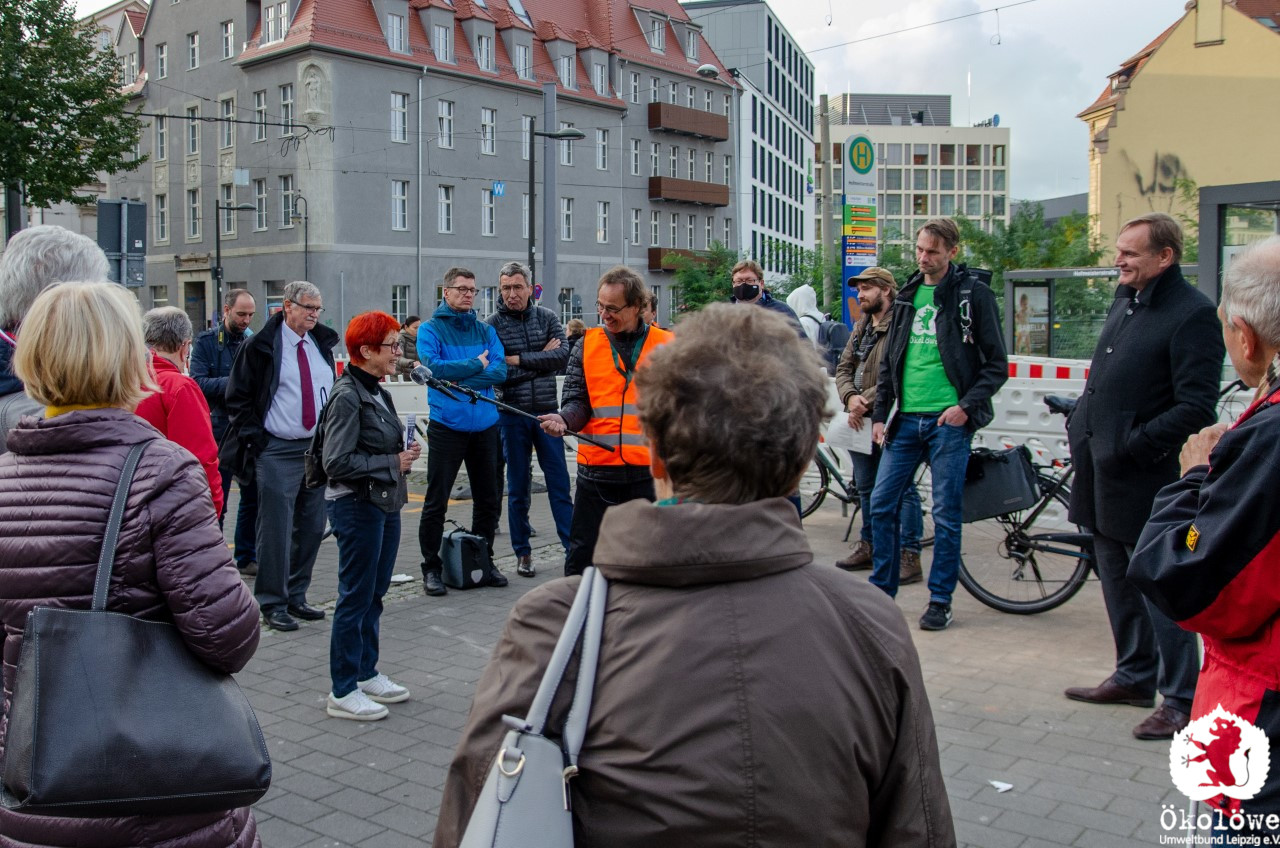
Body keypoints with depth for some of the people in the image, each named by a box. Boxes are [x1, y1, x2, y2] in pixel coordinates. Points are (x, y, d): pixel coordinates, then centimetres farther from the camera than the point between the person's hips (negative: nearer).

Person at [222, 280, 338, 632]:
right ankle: (272, 603, 8)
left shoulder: (322, 345, 12)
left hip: (318, 448, 6)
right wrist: (255, 439, -9)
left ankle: (296, 596, 23)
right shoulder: (261, 347, -6)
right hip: (277, 452, -6)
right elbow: (238, 396, -3)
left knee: (312, 527, 10)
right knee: (277, 529, -3)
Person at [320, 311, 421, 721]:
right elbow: (337, 462, -22)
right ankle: (342, 692, 9)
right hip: (357, 507, -9)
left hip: (384, 506, 9)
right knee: (355, 599, -1)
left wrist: (404, 455, 2)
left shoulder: (377, 392, 11)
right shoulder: (347, 396, -17)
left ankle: (366, 674, 29)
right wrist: (393, 464, -16)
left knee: (374, 595, 16)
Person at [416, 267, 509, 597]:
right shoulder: (431, 329, -1)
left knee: (488, 500, 12)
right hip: (446, 426, -4)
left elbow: (500, 370, -5)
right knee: (436, 501, -1)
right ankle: (431, 568, 10)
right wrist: (477, 364, -11)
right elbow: (433, 366, -18)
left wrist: (459, 380, -16)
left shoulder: (485, 330, 9)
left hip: (485, 425, 4)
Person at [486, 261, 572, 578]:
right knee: (518, 488, 7)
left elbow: (563, 356, -10)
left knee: (559, 484, 3)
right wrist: (540, 360, -11)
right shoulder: (493, 325, -2)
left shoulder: (547, 318, 4)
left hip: (547, 412, 1)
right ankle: (523, 553, 17)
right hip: (512, 414, -1)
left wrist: (519, 359, -12)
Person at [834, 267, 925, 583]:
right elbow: (843, 368, 11)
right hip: (861, 421, 9)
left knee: (901, 489, -4)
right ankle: (868, 546, 31)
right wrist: (851, 398, -8)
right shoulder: (861, 327, 16)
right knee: (866, 488, 18)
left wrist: (867, 402, -17)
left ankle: (910, 556, 1)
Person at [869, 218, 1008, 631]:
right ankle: (881, 590, 18)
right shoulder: (907, 295, 12)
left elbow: (997, 364, -3)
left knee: (946, 514, 1)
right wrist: (879, 414, 10)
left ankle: (940, 600, 12)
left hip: (949, 420, -5)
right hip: (906, 419, 5)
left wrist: (967, 406, -14)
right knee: (881, 504, 4)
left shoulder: (974, 295, -3)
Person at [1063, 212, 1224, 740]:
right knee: (1117, 579, 18)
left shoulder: (1193, 314, -15)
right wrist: (1080, 422, 11)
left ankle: (1181, 702, 11)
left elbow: (1196, 407, -20)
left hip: (1144, 478, -9)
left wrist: (1134, 446, -21)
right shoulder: (1125, 298, 12)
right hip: (1101, 470, 9)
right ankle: (1134, 676, 33)